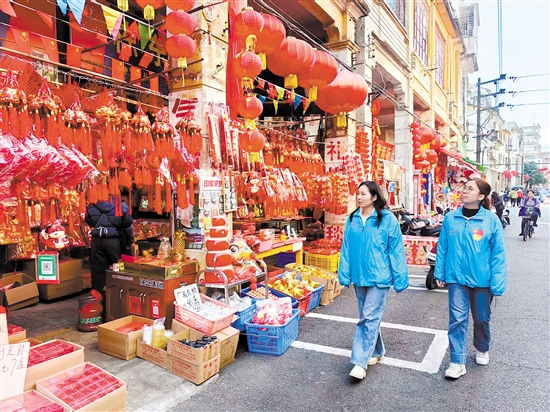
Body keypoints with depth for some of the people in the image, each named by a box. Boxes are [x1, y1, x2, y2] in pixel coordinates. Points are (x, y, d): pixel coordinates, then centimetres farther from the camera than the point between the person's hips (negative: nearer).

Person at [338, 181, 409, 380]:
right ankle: (377, 351, 37)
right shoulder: (352, 219, 3)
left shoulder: (388, 219, -9)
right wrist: (344, 274, 5)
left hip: (379, 276, -5)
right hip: (359, 276, 5)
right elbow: (346, 249, 6)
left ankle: (360, 362, 1)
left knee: (369, 318, -7)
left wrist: (399, 279, -6)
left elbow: (396, 251, -7)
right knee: (368, 316, 18)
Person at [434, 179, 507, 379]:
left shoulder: (491, 220, -10)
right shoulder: (450, 218, -4)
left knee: (482, 319, 18)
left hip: (482, 280, 0)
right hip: (457, 278, 1)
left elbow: (498, 254, -8)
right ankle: (457, 362, 11)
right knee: (457, 319, -1)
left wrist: (497, 283, -11)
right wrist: (440, 273, 3)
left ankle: (482, 350, 45)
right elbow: (442, 247, 3)